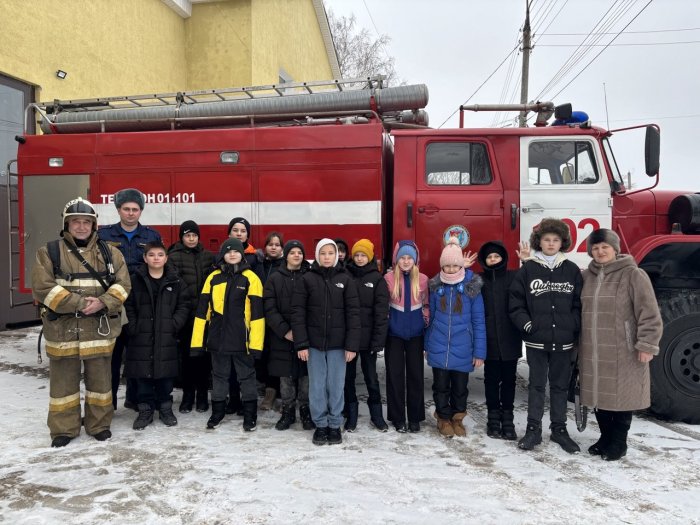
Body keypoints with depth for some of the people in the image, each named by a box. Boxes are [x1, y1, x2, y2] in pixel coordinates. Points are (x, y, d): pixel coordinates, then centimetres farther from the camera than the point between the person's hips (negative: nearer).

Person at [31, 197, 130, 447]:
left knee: (99, 378, 12)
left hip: (100, 328, 1)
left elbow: (122, 285, 1)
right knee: (64, 380, 10)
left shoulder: (110, 253, 6)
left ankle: (99, 425, 27)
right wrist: (78, 303, -18)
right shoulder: (49, 252, 0)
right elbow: (43, 287, -10)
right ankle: (63, 429, 25)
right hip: (62, 328, -1)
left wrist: (102, 303, -17)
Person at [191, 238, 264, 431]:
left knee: (246, 377, 9)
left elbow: (257, 312, -7)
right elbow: (202, 310, 6)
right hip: (218, 339, 3)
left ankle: (250, 416, 21)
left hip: (242, 340, -3)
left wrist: (256, 343, -12)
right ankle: (217, 413, 31)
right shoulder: (213, 277, 5)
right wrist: (197, 341, 2)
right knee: (219, 377, 16)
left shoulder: (250, 278, -4)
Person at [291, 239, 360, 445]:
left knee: (336, 385, 7)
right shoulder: (307, 279, -1)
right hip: (314, 342, 0)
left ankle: (335, 425, 23)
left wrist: (352, 344, -9)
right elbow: (298, 312, -3)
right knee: (317, 386, 8)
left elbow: (353, 313, -2)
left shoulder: (345, 279, 0)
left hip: (337, 343, 0)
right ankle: (320, 425, 23)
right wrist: (301, 343, -10)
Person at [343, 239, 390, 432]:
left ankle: (376, 415, 24)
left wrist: (378, 340, -12)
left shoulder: (377, 279, -2)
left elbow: (381, 311, -6)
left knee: (371, 376, 9)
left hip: (367, 337, -1)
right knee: (348, 376, 10)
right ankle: (351, 415, 23)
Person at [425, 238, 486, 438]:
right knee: (441, 386, 11)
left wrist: (479, 351, -7)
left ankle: (457, 419, 33)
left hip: (462, 349, -1)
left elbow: (478, 321, -5)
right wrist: (427, 345, 10)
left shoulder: (471, 286, -7)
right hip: (438, 348, 1)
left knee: (460, 387, 13)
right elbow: (430, 317, 8)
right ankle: (444, 419, 30)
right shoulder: (436, 286, -1)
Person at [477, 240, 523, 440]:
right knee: (492, 379, 9)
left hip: (510, 339, 0)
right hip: (489, 339, 0)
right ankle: (493, 417, 20)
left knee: (508, 379, 9)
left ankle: (507, 418, 20)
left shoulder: (514, 277, 1)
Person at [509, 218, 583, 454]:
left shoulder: (572, 270, 3)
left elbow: (580, 304, 4)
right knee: (536, 385, 9)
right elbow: (515, 302, -1)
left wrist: (574, 327, -7)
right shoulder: (527, 269, -1)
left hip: (564, 341, 2)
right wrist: (526, 324, -11)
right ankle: (533, 429, 19)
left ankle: (559, 429, 25)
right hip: (536, 340, -1)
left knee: (560, 386, 13)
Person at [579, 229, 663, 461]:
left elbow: (649, 313, -10)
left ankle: (619, 443, 21)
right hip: (593, 352, 5)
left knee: (621, 396, 5)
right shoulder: (586, 276, 8)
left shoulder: (632, 274, -8)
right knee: (600, 395, 13)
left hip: (624, 352, -5)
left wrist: (647, 345, -14)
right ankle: (605, 437, 30)